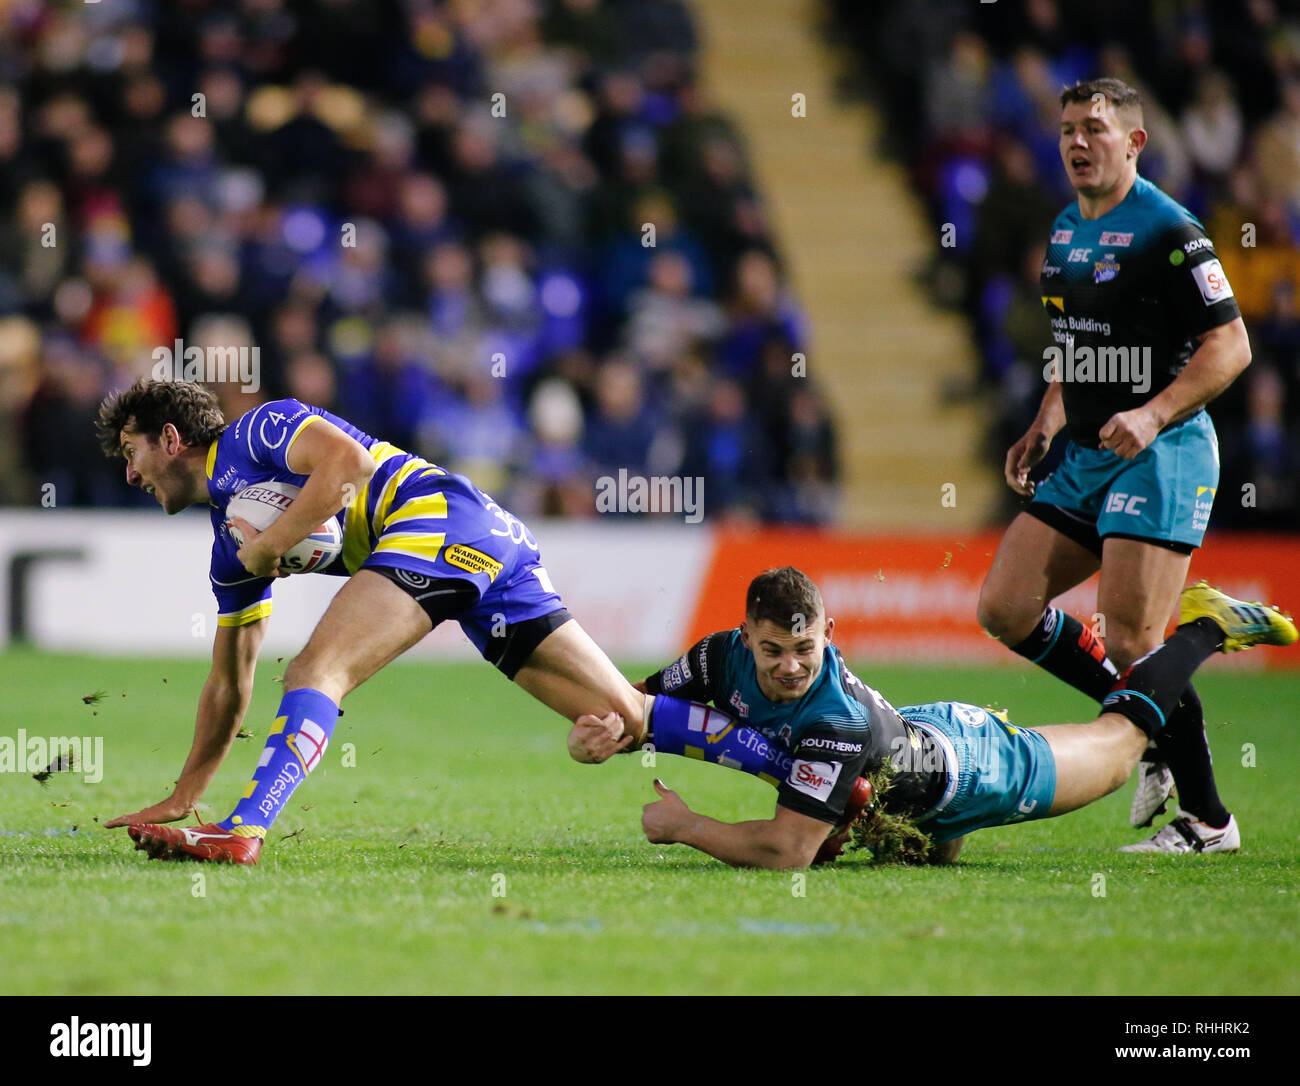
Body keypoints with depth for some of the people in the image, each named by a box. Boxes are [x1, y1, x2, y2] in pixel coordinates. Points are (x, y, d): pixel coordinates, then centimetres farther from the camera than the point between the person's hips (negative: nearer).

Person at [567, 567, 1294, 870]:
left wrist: (683, 827, -42)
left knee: (1118, 744, 24)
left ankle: (1203, 627, 43)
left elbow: (786, 851, -50)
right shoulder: (724, 659, -30)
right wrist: (594, 739, -39)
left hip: (971, 769, -5)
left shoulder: (839, 718, -47)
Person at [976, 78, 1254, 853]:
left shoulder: (1168, 231, -12)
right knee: (1005, 608, 2)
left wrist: (1153, 415, -25)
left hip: (1161, 458, -9)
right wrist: (1044, 427, 15)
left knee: (1131, 643, -13)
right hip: (1086, 458, 9)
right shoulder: (1067, 232, 14)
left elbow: (1230, 345, -14)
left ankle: (1208, 817, 0)